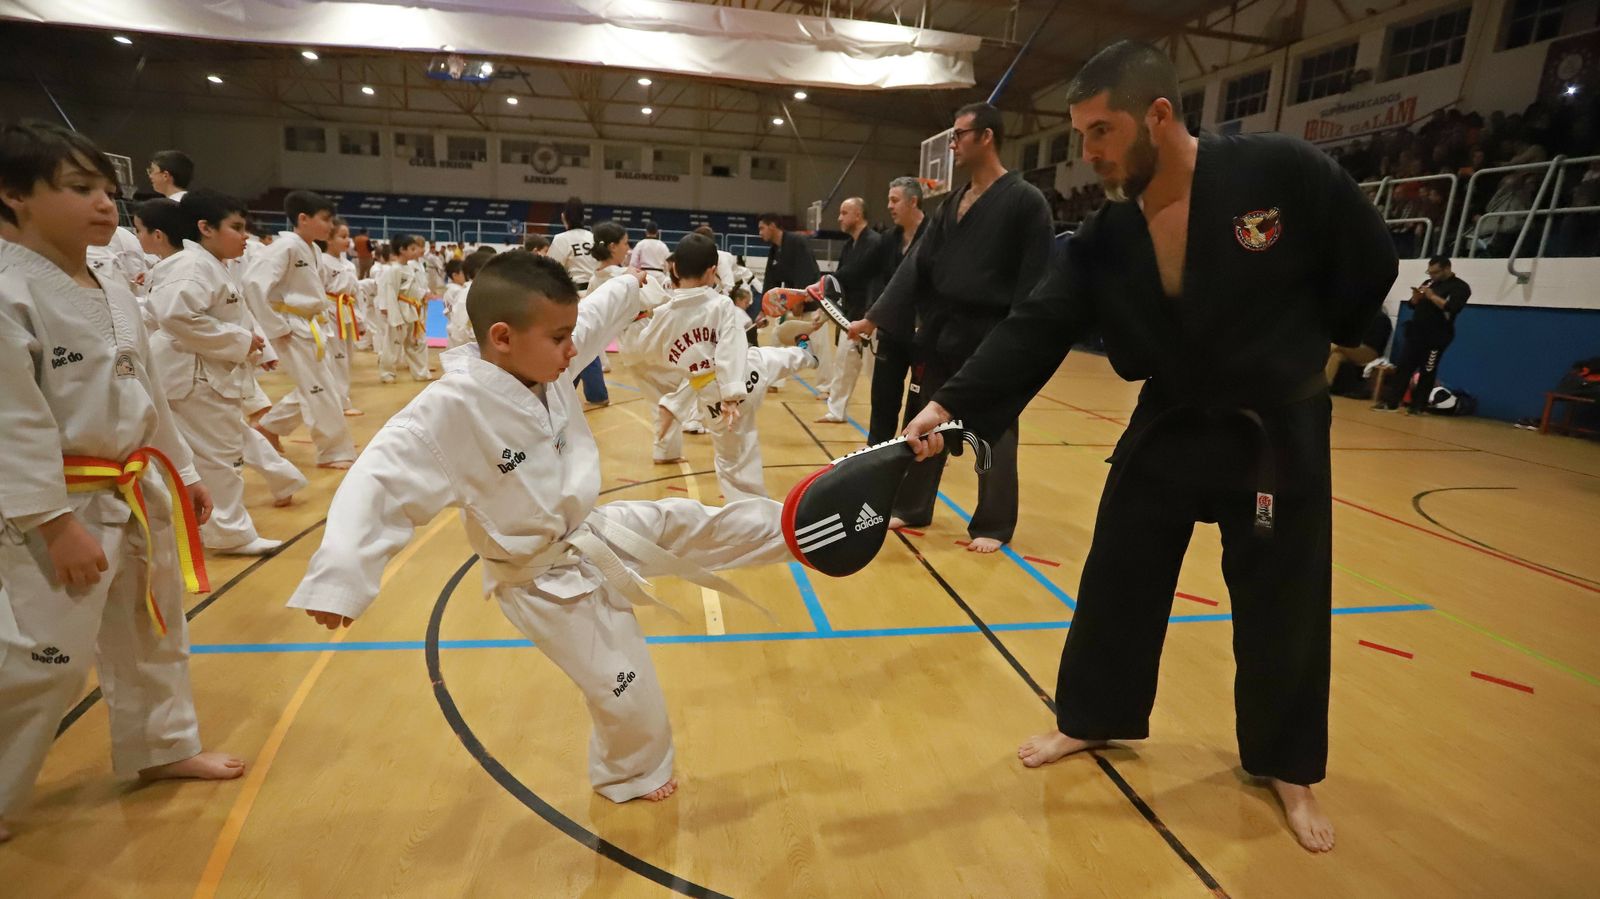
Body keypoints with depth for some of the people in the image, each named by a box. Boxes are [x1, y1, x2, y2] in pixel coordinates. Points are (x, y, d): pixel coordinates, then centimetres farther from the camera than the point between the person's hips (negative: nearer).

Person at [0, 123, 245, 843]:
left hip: (137, 493, 9)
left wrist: (182, 473, 17)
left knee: (152, 629, 20)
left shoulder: (113, 293, 8)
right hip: (59, 504, -8)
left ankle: (161, 748, 40)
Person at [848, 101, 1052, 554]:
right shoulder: (953, 203, 13)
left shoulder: (1025, 200, -8)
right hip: (940, 332, 7)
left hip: (990, 338, -7)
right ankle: (911, 507, 29)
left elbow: (1033, 282, -13)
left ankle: (993, 525, 18)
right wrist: (875, 317, 1)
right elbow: (918, 264, 9)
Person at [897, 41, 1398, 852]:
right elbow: (1035, 331, -16)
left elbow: (1370, 266, -5)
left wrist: (1301, 352, 1)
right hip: (1167, 428, 3)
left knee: (1282, 607, 9)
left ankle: (1287, 766, 34)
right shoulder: (1104, 239, -8)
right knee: (1116, 583, 9)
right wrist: (953, 405, -28)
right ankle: (1093, 718, 32)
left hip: (1276, 432, -2)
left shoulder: (1282, 172, -17)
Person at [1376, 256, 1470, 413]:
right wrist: (1416, 297, -5)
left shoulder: (1460, 287, -5)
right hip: (1415, 334, 6)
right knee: (1402, 367, 0)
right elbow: (1413, 305, 16)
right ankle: (1390, 402, 0)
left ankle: (1418, 406, 7)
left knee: (1427, 373, 0)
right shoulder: (1429, 283, 15)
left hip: (1435, 338, -6)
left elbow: (1451, 308, -20)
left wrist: (1431, 296, -18)